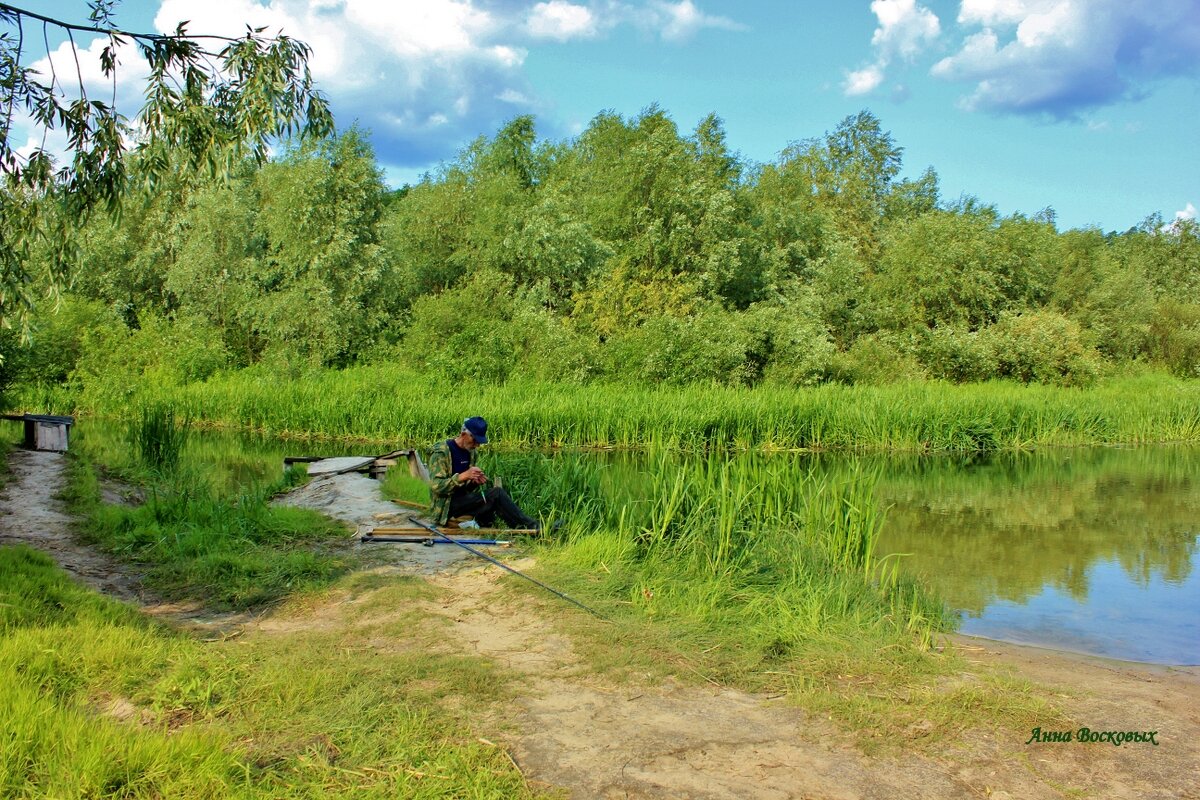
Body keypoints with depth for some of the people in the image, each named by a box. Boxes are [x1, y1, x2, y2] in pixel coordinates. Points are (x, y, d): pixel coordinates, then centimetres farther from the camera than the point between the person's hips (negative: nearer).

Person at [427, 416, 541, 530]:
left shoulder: (470, 452, 11)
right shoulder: (441, 452, -14)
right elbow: (436, 486, -21)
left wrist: (474, 481, -3)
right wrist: (463, 476, -31)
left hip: (463, 499, 8)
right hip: (447, 505, -8)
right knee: (496, 493, -20)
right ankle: (530, 525, -14)